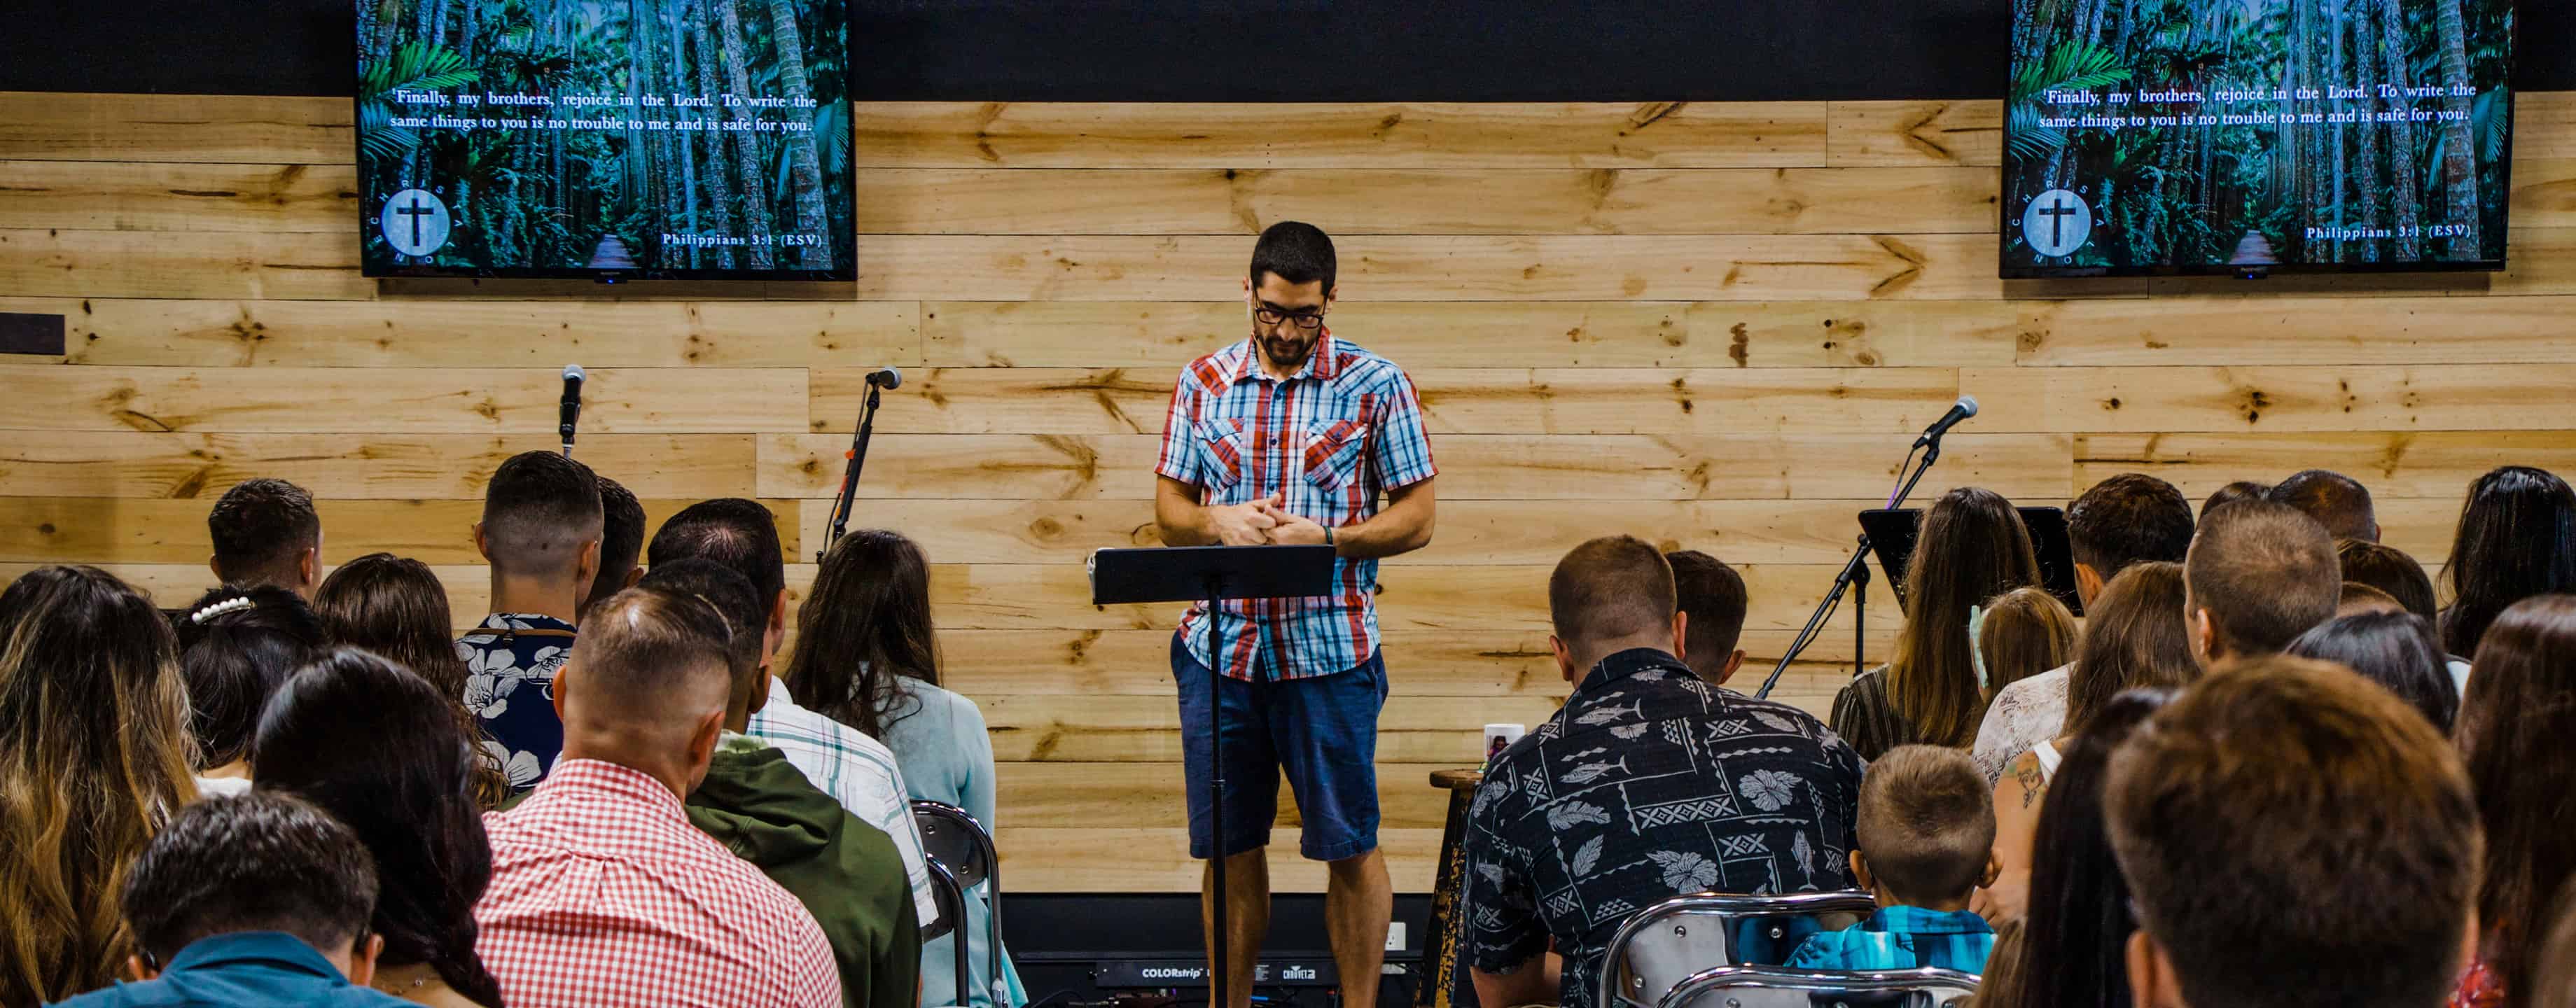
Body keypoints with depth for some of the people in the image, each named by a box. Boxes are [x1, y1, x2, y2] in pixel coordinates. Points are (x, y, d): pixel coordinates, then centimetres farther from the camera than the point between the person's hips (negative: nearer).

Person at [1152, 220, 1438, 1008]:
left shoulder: (1375, 386, -1)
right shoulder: (1203, 383, 9)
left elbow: (1417, 517, -1)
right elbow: (1169, 509, 12)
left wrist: (1324, 538, -15)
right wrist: (1219, 522, -10)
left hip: (1330, 650, -3)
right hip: (1218, 647, 3)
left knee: (1348, 846, 1)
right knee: (1227, 846, 9)